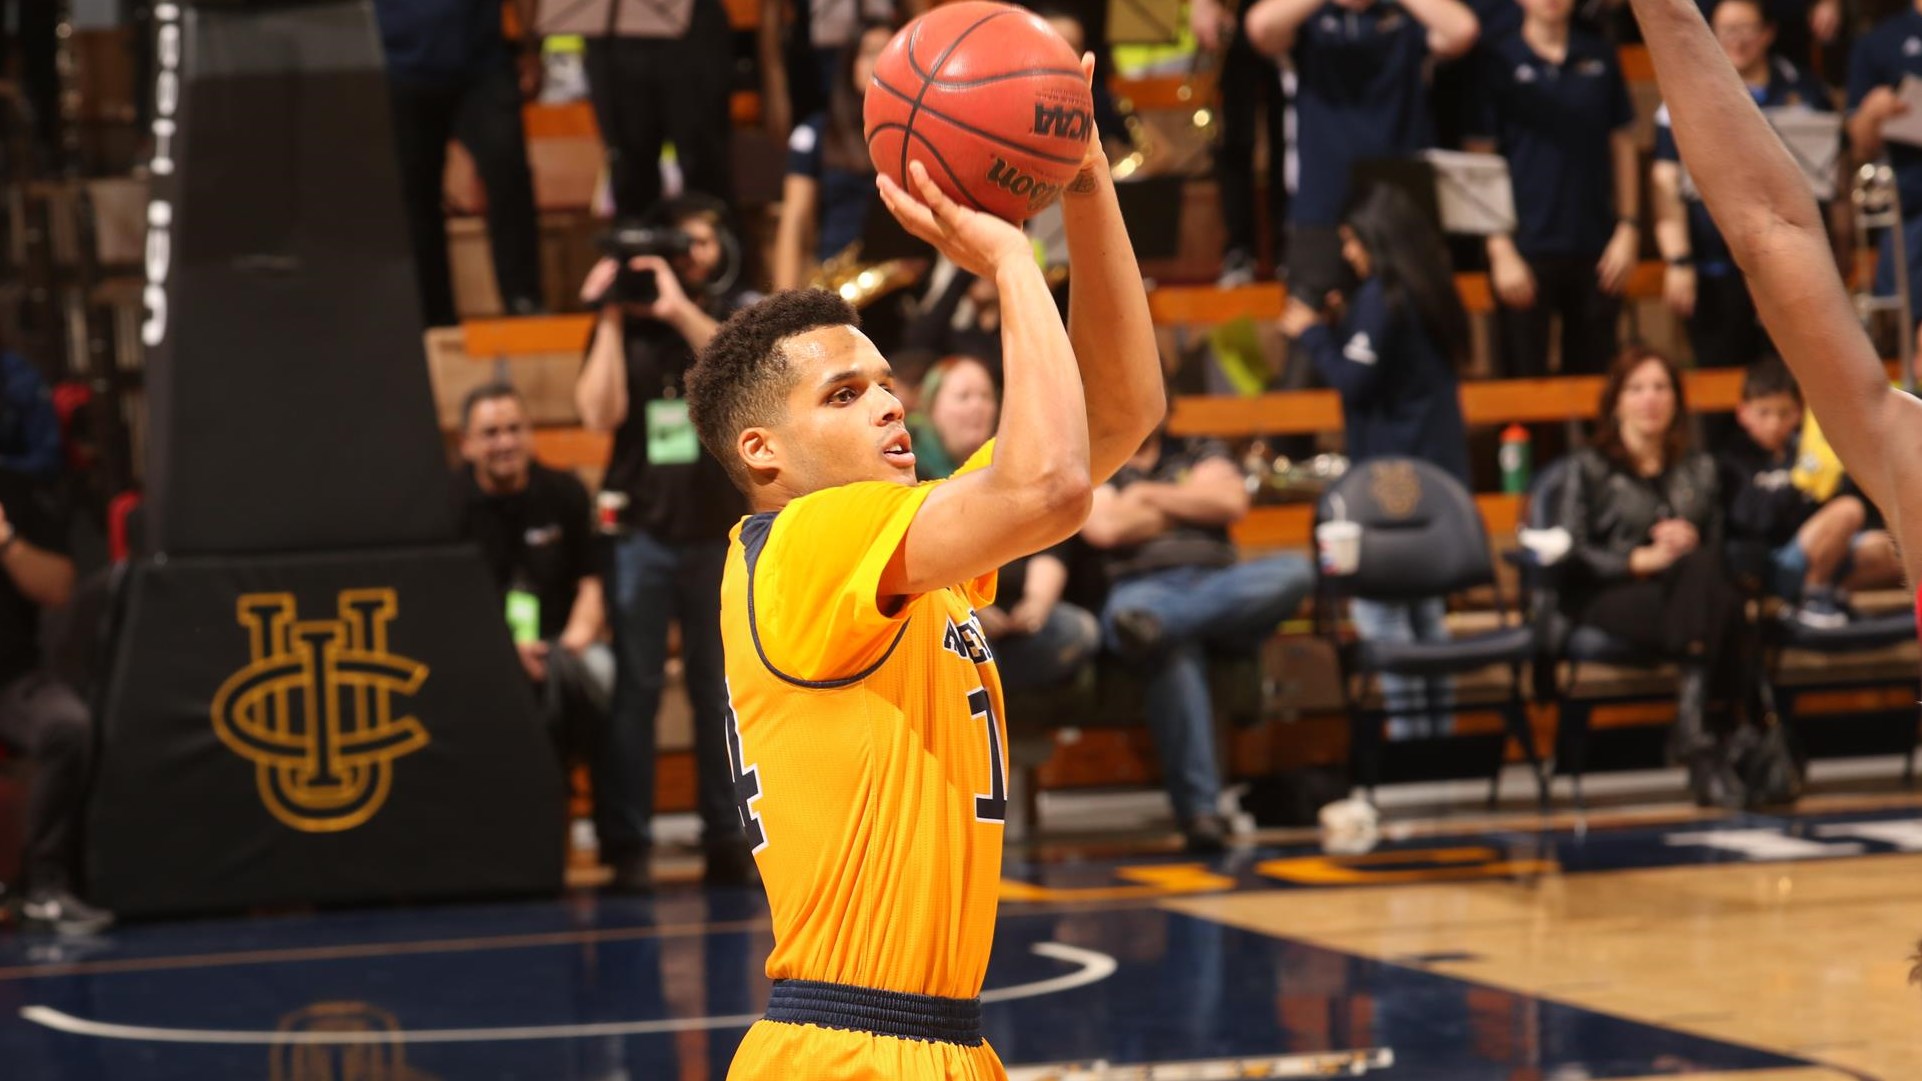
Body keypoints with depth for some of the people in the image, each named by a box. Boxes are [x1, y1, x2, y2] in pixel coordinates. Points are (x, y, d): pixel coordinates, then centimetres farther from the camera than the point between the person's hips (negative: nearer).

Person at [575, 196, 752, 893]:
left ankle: (726, 838, 8)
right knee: (636, 687, -4)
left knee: (718, 689, 4)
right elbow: (601, 412, -9)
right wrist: (612, 318, -11)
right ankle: (626, 845, -3)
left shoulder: (733, 317, 7)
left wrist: (680, 310, -22)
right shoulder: (624, 327, 5)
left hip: (718, 527, 1)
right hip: (641, 527, -1)